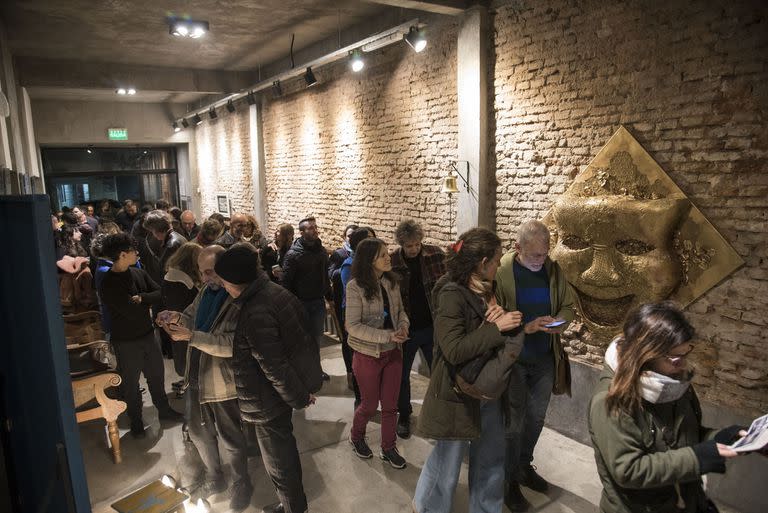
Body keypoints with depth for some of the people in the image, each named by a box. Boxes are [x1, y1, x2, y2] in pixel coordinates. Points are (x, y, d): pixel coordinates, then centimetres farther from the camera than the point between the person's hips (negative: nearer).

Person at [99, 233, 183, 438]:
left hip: (148, 334, 6)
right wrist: (148, 299, -9)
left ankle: (164, 409, 41)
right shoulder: (109, 284, -21)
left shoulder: (139, 273, 0)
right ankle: (136, 422, 32)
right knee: (130, 383, 13)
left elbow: (160, 294, -6)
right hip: (126, 342, -6)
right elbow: (131, 311, -26)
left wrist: (141, 297, -24)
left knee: (156, 375, 20)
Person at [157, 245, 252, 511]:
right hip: (197, 377, 8)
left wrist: (191, 337, -31)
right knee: (199, 433, 24)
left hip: (224, 383, -8)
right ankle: (214, 478, 48)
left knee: (231, 439, 12)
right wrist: (177, 318, -9)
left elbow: (231, 345, -29)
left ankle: (241, 484, 38)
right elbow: (193, 317, 13)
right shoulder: (206, 291, 2)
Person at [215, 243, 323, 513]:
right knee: (285, 447, 29)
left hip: (270, 399, -9)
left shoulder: (255, 314, -31)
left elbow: (275, 367, -29)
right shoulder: (275, 290, -4)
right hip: (287, 389, 9)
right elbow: (303, 323, 7)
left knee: (278, 461, 14)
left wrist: (299, 397, -15)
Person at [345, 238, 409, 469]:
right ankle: (356, 436, 44)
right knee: (369, 405, 14)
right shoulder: (355, 287, -19)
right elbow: (353, 326, -20)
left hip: (393, 353, 4)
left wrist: (403, 326, -13)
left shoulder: (391, 281, -3)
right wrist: (388, 336, -24)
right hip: (368, 355, -4)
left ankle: (388, 448, 34)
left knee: (390, 405, 14)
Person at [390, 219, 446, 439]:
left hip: (433, 327, 0)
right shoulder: (392, 262, -11)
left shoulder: (436, 255, -9)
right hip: (406, 329, 0)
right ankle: (404, 415, 38)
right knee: (402, 375, 16)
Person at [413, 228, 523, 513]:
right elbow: (454, 350, -27)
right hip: (458, 392, -7)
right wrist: (496, 327, -24)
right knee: (448, 460, 11)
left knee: (491, 458, 18)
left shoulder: (486, 291, 4)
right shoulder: (451, 295, -21)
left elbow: (498, 337, 10)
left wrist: (502, 319, -12)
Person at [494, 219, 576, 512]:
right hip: (513, 358, -5)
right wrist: (525, 327, -25)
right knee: (514, 422, 5)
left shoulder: (553, 270, -1)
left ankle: (524, 466, 41)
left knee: (536, 417, 19)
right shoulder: (501, 272, -17)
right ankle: (510, 482, 24)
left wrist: (559, 322, -13)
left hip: (545, 357, 5)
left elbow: (568, 306, 8)